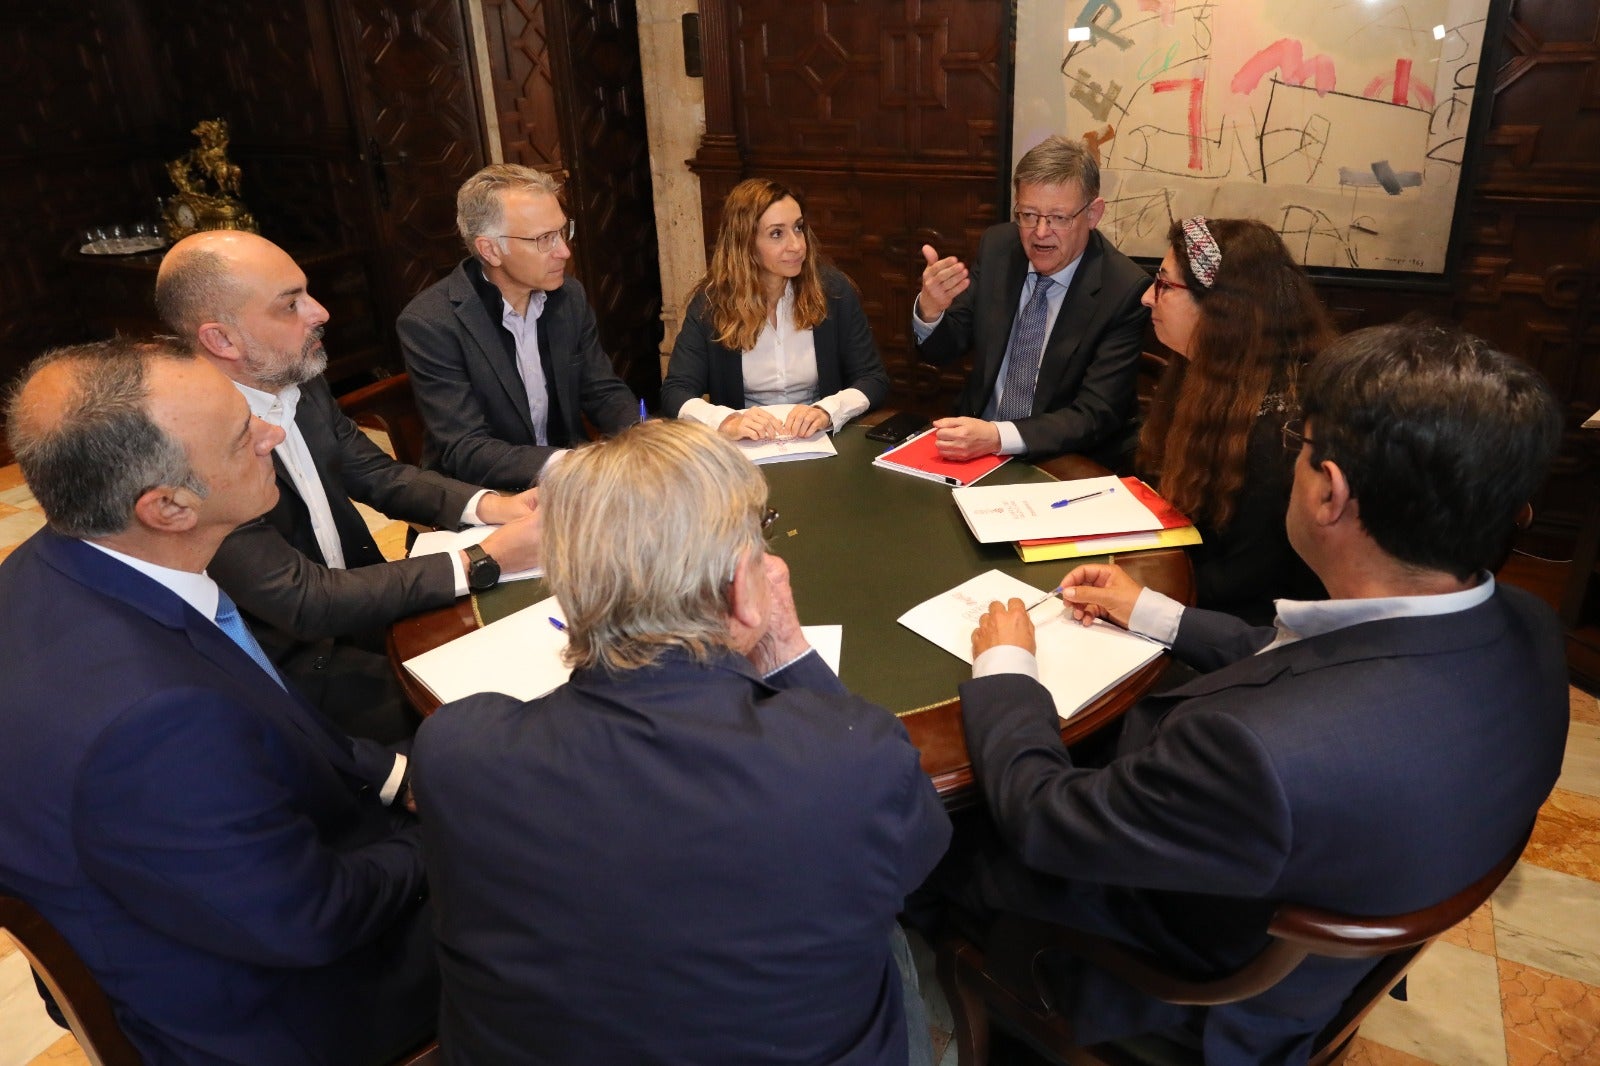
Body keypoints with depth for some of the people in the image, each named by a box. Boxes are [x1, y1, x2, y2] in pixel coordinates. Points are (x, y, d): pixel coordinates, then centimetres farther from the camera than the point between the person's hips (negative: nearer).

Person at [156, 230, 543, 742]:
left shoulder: (301, 382, -4)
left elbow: (379, 476, 6)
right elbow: (305, 603, -27)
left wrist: (492, 506, -13)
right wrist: (484, 560, -28)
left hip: (359, 603, 7)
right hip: (294, 661, -7)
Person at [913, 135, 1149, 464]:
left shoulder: (1125, 289, -14)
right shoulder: (997, 246, -2)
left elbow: (1096, 416, -16)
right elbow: (940, 351, 3)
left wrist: (998, 436, -29)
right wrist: (929, 307, -19)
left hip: (1066, 470, -2)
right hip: (974, 444, 3)